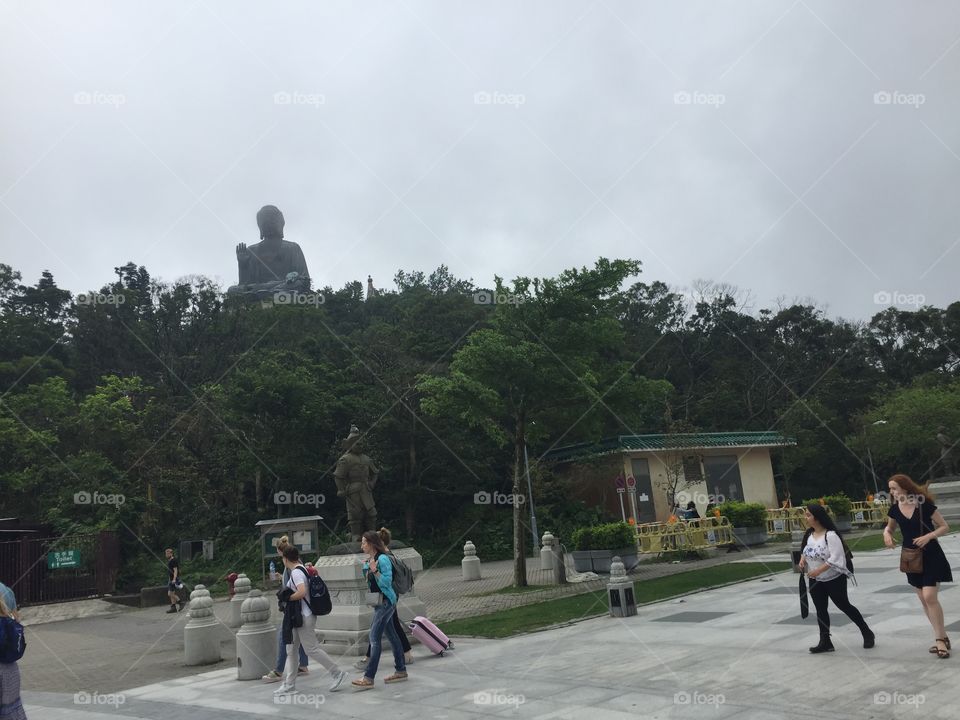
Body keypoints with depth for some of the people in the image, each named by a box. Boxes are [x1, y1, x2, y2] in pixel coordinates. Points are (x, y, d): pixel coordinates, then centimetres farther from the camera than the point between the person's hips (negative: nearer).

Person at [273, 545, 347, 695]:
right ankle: (289, 684, 14)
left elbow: (302, 592, -29)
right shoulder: (302, 570, 13)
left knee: (311, 649, -5)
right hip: (297, 617, 10)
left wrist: (287, 598, -14)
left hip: (303, 616, -10)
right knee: (291, 650, 10)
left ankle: (336, 673, 3)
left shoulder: (296, 572, -16)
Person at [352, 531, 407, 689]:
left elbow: (387, 581, -20)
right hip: (379, 602, 9)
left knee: (375, 637, -10)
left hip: (386, 601, -9)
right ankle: (401, 671, 22)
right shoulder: (369, 560, 10)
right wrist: (366, 568, 8)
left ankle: (368, 678, -9)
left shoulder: (382, 559, -16)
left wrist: (374, 570, -26)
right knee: (391, 635, 14)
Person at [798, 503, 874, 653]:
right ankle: (825, 642, 16)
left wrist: (818, 570, -28)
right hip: (815, 581, 7)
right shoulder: (809, 534, 2)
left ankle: (867, 634, 26)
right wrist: (802, 559, -5)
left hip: (834, 579, -7)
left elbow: (835, 558, -26)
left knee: (844, 606, 6)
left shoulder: (830, 535, -22)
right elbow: (805, 551, 16)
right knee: (820, 610, 8)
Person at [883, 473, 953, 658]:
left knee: (929, 596, -14)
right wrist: (886, 533, -7)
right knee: (924, 600, 8)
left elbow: (945, 527, -9)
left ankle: (940, 639, -1)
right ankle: (942, 637, 20)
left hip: (931, 556, -5)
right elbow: (889, 526, 16)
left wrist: (929, 536, -25)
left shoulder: (924, 504, -16)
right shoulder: (895, 509, -3)